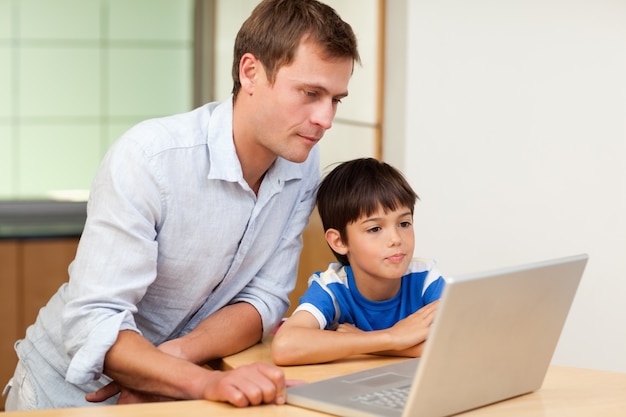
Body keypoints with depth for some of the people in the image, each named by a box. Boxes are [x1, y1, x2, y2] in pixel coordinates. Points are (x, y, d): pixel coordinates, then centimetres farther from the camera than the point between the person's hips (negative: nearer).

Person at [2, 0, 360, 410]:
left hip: (171, 389, 6)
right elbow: (93, 323, -27)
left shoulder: (303, 165, -7)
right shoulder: (148, 156, -23)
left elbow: (263, 299, -5)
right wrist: (207, 382, -41)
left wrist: (177, 356, -23)